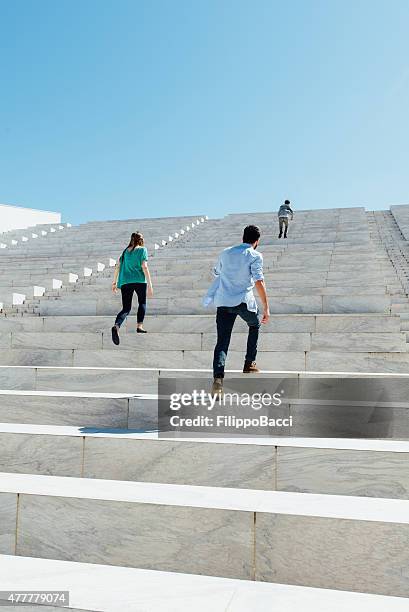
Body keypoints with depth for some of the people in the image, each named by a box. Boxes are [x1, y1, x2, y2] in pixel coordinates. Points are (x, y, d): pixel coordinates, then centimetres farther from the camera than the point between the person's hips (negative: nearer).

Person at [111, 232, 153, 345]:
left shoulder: (125, 251, 17)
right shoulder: (142, 250, 2)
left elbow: (117, 266, 14)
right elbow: (144, 267, -8)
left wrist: (115, 282, 22)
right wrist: (150, 285, -10)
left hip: (125, 282, 3)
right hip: (139, 281, -3)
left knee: (126, 309, 3)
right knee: (142, 303, 23)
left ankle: (116, 326, -24)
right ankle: (139, 326, 11)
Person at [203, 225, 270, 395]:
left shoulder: (225, 253, 14)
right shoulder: (255, 256, -2)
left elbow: (217, 273, 28)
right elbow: (259, 281, -12)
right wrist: (266, 307, -12)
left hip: (223, 302, 3)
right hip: (244, 301, -3)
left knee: (222, 342, 1)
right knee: (255, 325, 28)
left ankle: (218, 378, -17)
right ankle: (249, 363, 31)